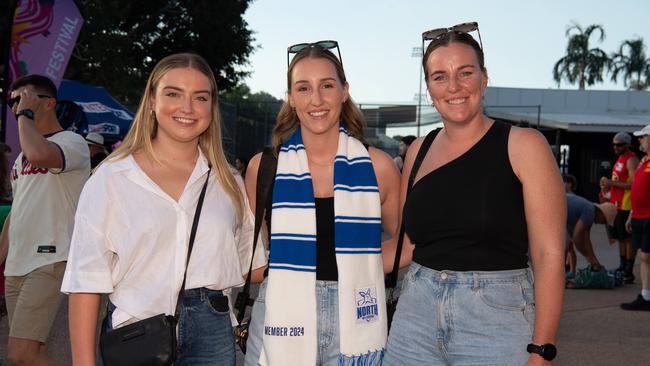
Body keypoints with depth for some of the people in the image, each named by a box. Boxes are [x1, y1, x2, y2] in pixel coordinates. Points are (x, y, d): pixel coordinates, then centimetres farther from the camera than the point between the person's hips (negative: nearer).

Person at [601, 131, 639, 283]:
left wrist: (612, 183, -20)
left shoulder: (631, 160, -13)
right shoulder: (620, 159, 17)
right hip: (616, 204, 10)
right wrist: (608, 185, 9)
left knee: (628, 238, -5)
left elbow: (633, 183, -23)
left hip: (626, 206, -10)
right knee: (620, 238, 15)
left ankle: (629, 272, -1)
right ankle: (622, 268, 24)